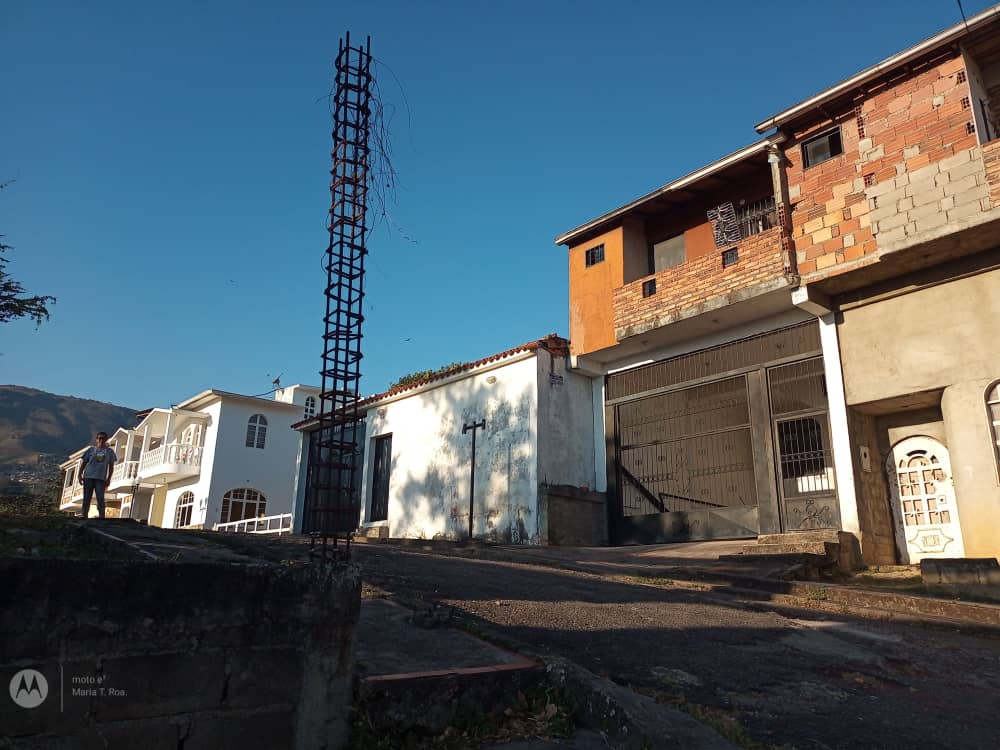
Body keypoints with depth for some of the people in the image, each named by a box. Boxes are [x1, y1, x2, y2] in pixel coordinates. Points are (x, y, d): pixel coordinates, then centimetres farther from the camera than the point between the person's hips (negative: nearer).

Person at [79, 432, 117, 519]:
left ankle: (101, 518, -10)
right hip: (88, 477, 1)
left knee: (100, 498, -8)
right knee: (87, 498, 3)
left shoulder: (109, 451, 9)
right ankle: (84, 517, 6)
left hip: (101, 478, 0)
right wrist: (80, 474, -1)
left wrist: (108, 479, 3)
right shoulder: (91, 449, 7)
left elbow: (111, 466, 10)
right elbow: (83, 463, 9)